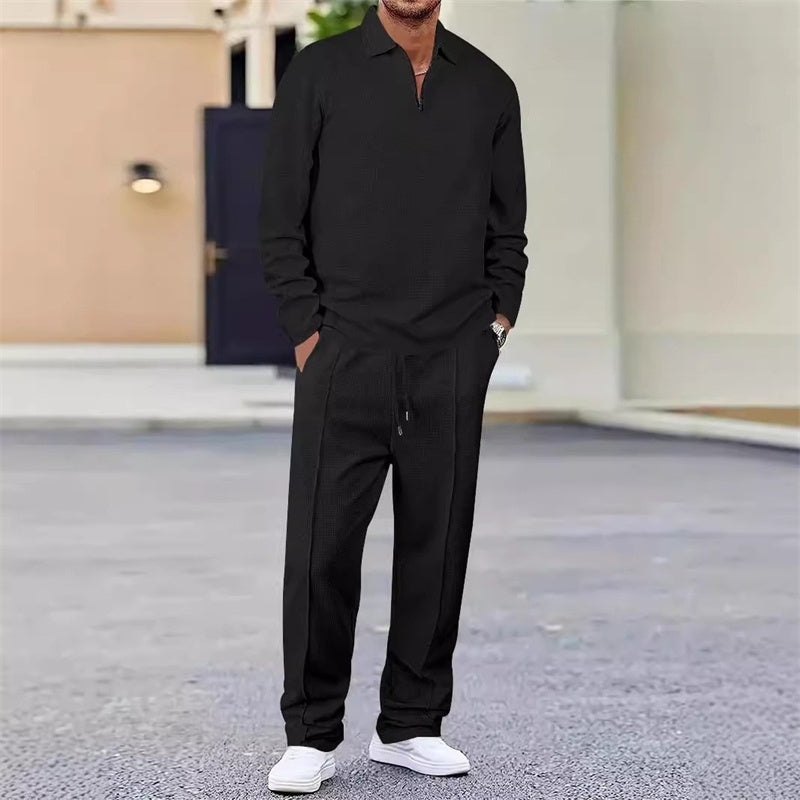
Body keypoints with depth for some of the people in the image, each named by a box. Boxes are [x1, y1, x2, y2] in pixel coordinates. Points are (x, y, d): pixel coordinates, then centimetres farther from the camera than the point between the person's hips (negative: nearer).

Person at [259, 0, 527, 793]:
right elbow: (281, 218, 0)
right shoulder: (318, 73, 1)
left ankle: (411, 726, 20)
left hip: (453, 367, 3)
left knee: (437, 545, 6)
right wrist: (307, 335, -6)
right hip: (346, 358, -3)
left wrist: (495, 326, 4)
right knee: (322, 548, -3)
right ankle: (310, 736, 9)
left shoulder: (488, 87, 10)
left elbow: (507, 227, 14)